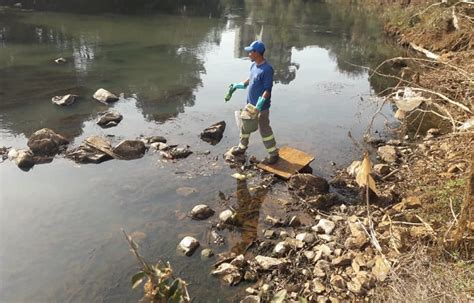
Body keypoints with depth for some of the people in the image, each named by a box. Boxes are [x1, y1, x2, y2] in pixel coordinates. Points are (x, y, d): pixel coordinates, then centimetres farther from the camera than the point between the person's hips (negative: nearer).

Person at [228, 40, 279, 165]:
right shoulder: (254, 65, 3)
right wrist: (237, 85, 21)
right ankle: (242, 147, 41)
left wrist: (259, 105, -29)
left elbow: (267, 90, -24)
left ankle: (273, 154, 16)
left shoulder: (267, 69, -24)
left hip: (261, 107, -8)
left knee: (264, 130, 2)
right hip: (250, 103, 9)